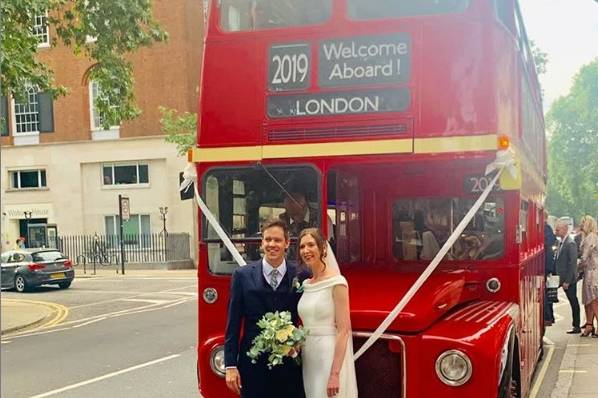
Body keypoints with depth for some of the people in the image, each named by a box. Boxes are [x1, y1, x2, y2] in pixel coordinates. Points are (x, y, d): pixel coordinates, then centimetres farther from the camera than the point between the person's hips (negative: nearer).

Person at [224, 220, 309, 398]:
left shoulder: (301, 277, 1)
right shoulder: (242, 275, 1)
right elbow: (233, 324, 1)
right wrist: (230, 365, -3)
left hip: (289, 365, 0)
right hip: (253, 365, 0)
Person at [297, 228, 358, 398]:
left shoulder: (337, 282, -11)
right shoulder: (306, 284, 10)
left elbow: (343, 330, -16)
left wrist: (335, 373, -21)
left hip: (331, 358, -7)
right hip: (309, 358, 7)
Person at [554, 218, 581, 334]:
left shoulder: (570, 244, -16)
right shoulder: (561, 243, 12)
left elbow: (572, 264, -19)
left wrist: (567, 281, -19)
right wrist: (560, 278, 11)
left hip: (569, 280, -8)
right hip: (564, 279, 8)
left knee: (574, 302, 0)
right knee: (573, 302, 13)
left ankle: (577, 327, 8)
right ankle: (575, 324, 19)